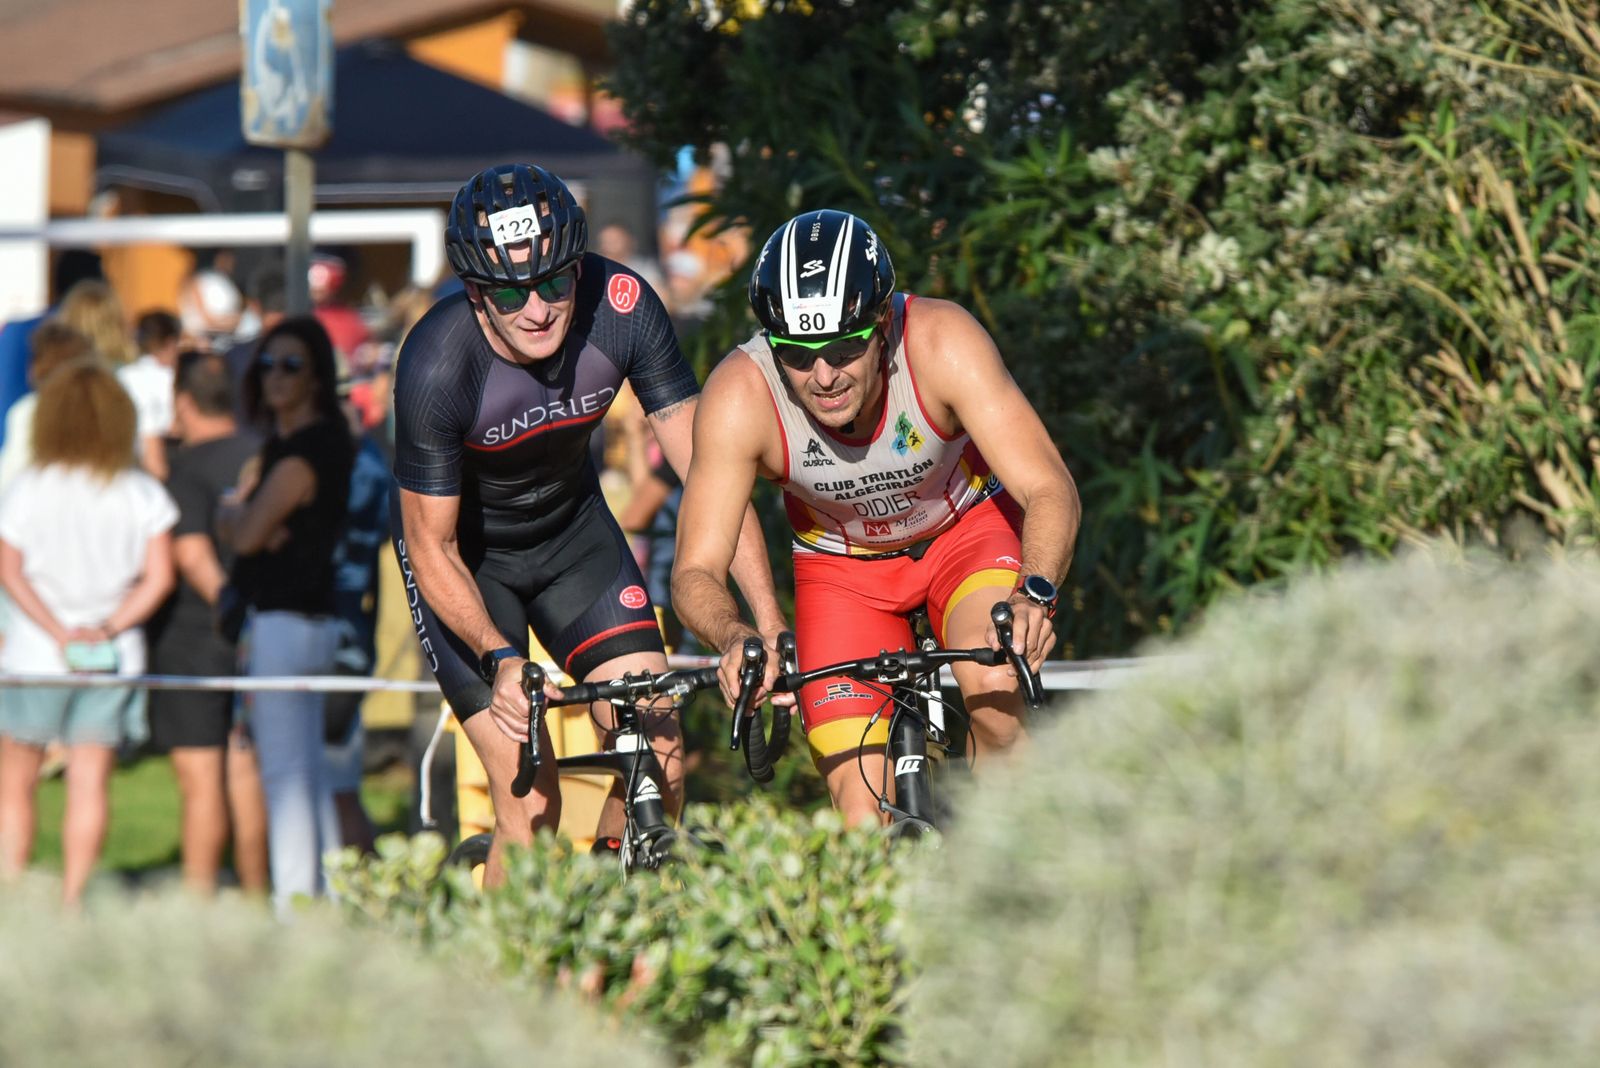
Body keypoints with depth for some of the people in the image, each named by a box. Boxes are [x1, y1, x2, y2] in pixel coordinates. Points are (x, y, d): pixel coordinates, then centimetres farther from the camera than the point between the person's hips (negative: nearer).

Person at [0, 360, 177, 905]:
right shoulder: (142, 493, 0)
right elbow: (158, 578, -5)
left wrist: (59, 632, -10)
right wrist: (109, 627, -5)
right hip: (113, 658, 1)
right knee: (89, 783, 3)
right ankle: (72, 901, 0)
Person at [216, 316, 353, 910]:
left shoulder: (305, 450, -16)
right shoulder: (280, 441, 15)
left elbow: (247, 534, -17)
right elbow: (229, 524, 12)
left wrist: (239, 515, 4)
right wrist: (244, 516, -10)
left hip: (284, 623, -10)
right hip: (310, 621, 10)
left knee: (285, 772, -7)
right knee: (308, 771, 13)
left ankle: (293, 901, -5)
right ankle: (325, 898, 17)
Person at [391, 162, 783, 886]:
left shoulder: (621, 307, -26)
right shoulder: (436, 365, -33)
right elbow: (433, 549, -23)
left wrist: (768, 622, -29)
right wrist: (501, 659, -38)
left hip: (572, 525, 3)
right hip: (465, 549, -3)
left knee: (661, 763, -8)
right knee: (531, 802, -15)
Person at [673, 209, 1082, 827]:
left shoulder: (940, 342, -33)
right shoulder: (740, 398, -32)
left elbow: (1049, 489, -34)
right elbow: (695, 573, -29)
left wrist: (1035, 592, -54)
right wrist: (735, 638, -51)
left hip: (968, 526, -1)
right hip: (841, 563, 1)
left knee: (995, 696, -30)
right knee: (864, 816, -12)